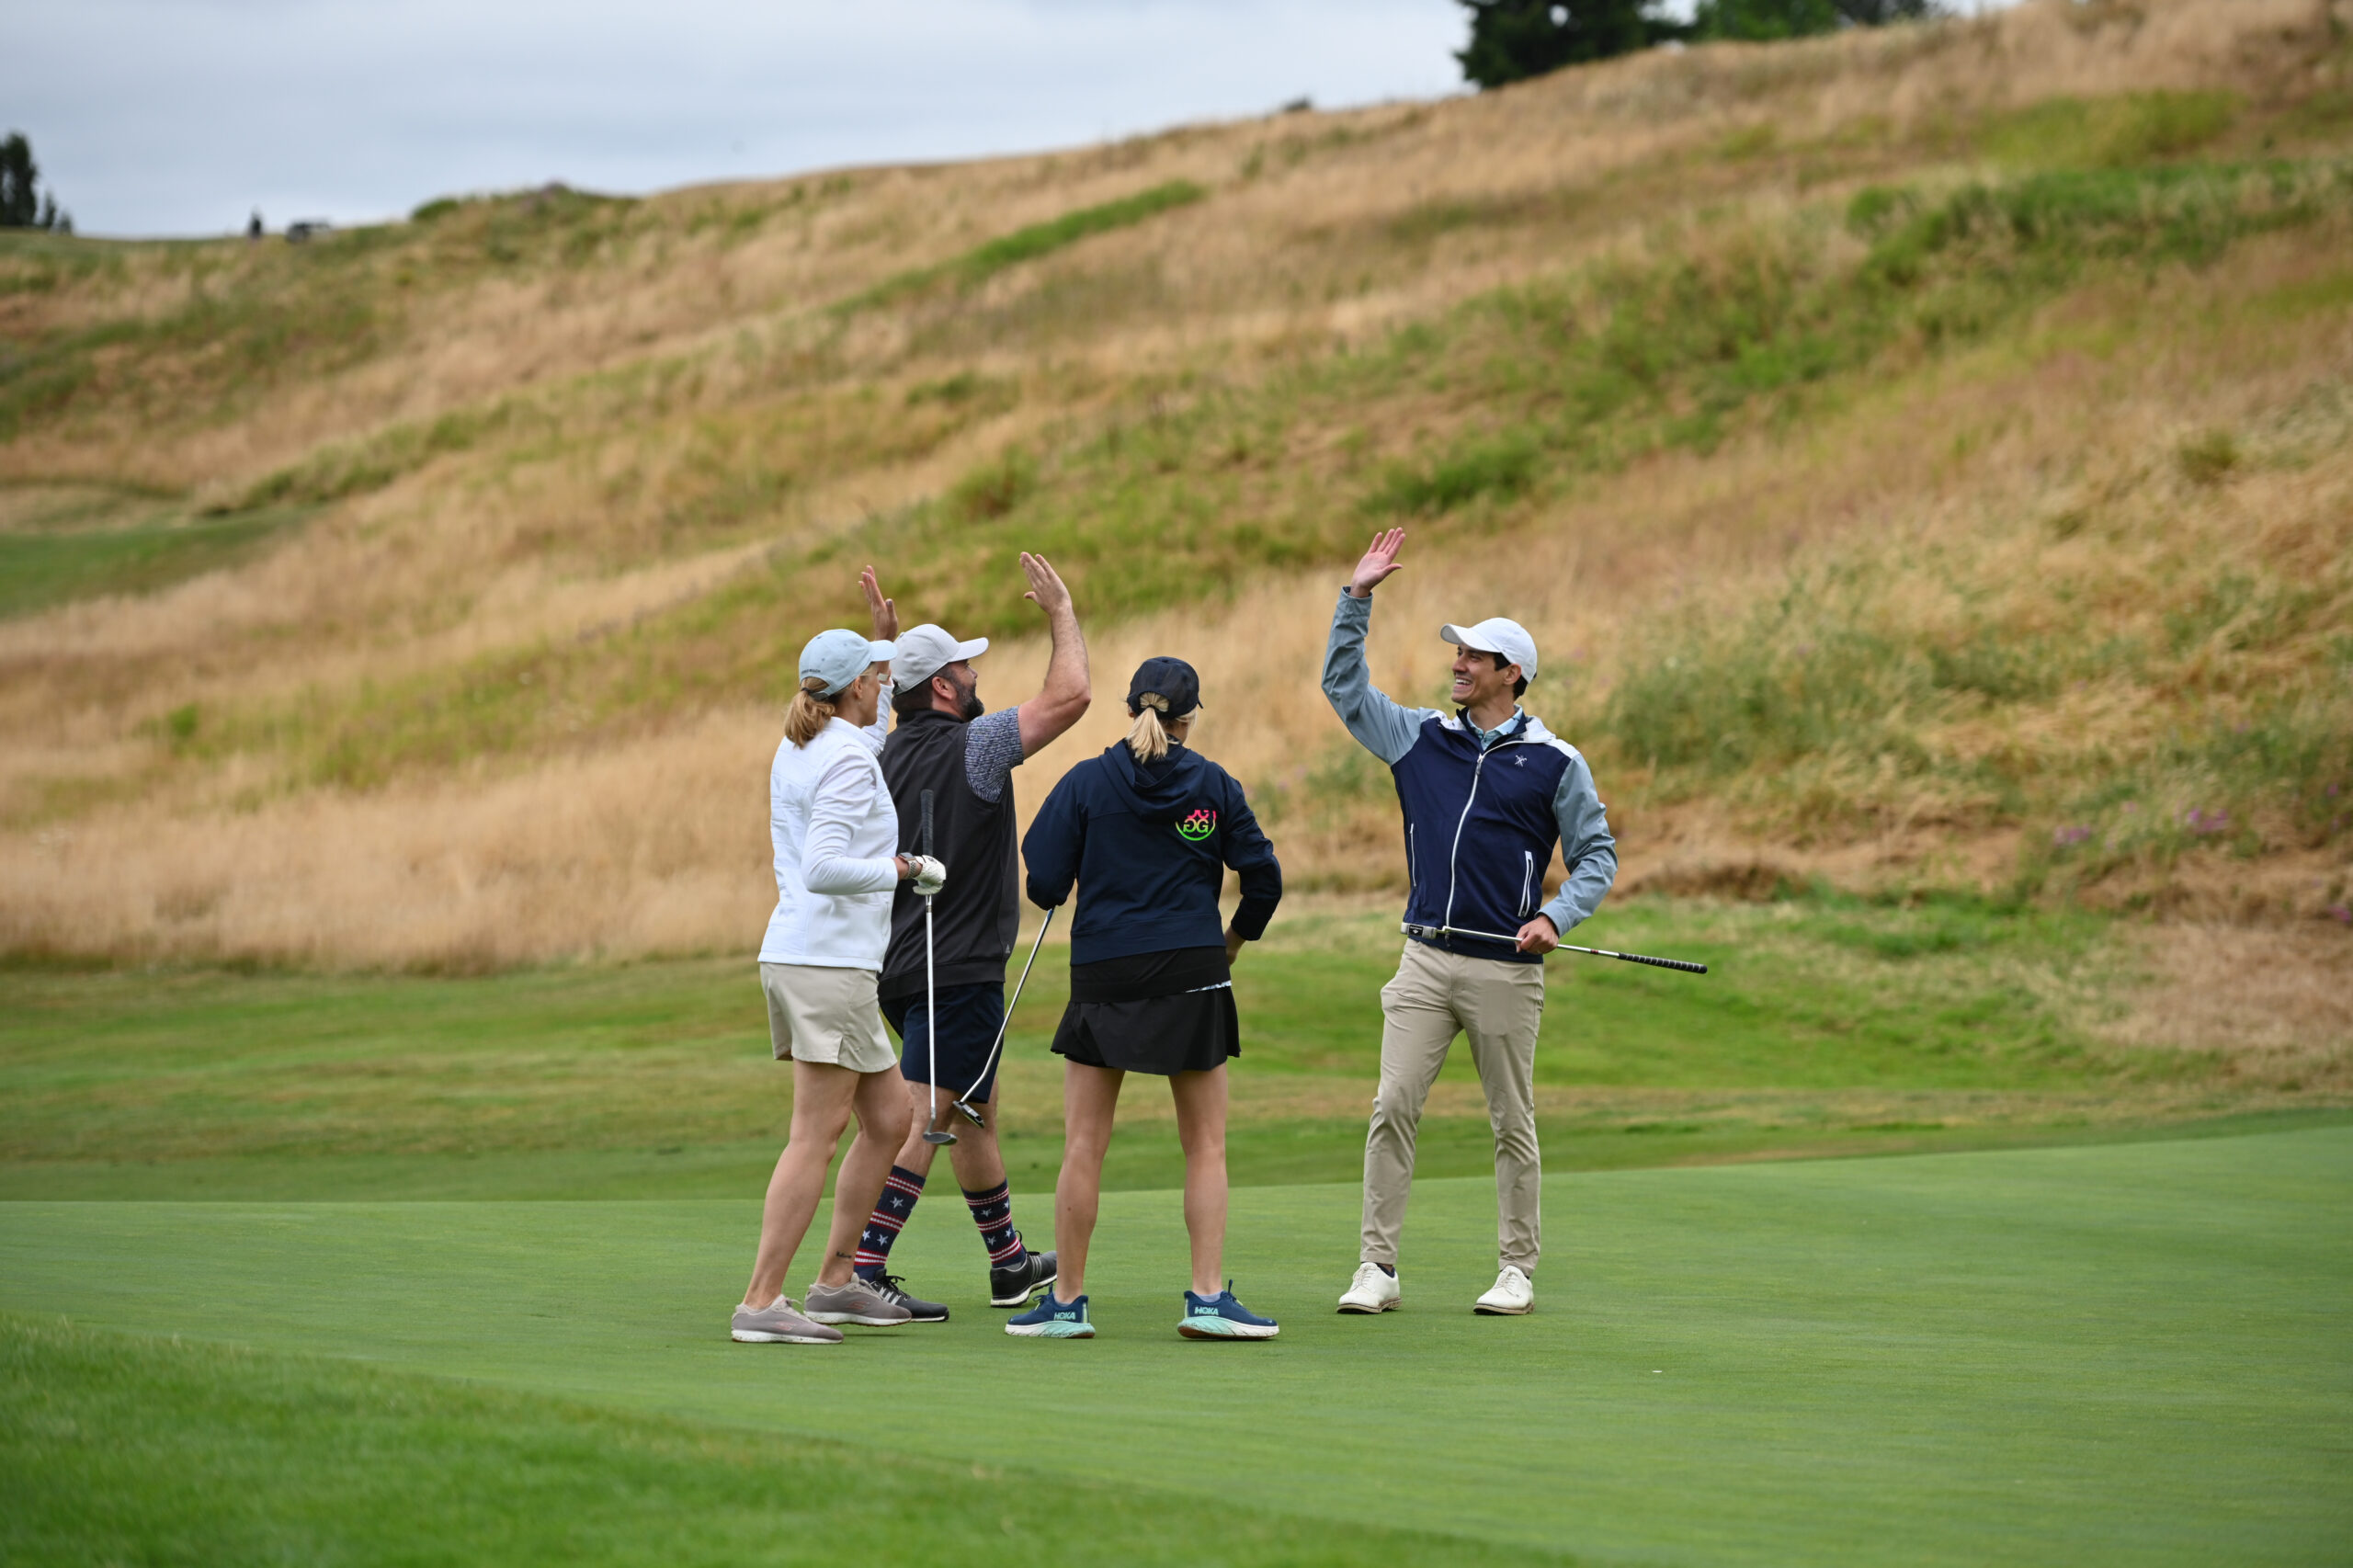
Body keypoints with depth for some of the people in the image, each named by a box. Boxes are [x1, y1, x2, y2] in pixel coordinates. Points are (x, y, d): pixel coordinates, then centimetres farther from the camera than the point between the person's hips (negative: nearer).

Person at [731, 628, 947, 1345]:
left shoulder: (796, 749, 15)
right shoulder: (847, 762, -13)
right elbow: (823, 869, -24)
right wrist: (904, 869, -14)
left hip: (794, 959, 10)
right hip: (830, 962, -10)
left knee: (889, 1119, 16)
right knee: (816, 1139, -9)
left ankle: (835, 1283, 17)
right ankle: (761, 1304, -13)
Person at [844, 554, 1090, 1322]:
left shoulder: (890, 751, 9)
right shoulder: (969, 747, -14)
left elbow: (889, 698, 35)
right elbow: (1069, 695, -15)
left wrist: (888, 635, 29)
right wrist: (1062, 612, -2)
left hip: (903, 965, 9)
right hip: (957, 968, -9)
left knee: (975, 1110, 20)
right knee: (925, 1114, -10)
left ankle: (1009, 1260, 30)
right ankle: (863, 1269, -17)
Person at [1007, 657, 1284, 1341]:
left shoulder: (1086, 783, -3)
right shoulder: (1214, 785, 0)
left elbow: (1044, 884, -6)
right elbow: (1263, 876, 3)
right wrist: (1237, 937, 21)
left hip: (1103, 976, 0)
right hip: (1193, 977, 0)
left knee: (1083, 1145, 5)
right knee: (1205, 1144, 6)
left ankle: (1067, 1302, 7)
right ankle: (1207, 1298, -1)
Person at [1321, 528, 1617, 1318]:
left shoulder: (1555, 764, 0)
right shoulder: (1421, 738, 10)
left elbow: (1596, 854, 2)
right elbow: (1345, 687, 13)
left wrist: (1555, 916, -14)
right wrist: (1356, 598, 6)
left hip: (1506, 968, -3)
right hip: (1425, 960, 3)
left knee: (1512, 1125, 4)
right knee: (1392, 1108, -6)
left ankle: (1516, 1270, 13)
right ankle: (1378, 1268, -3)